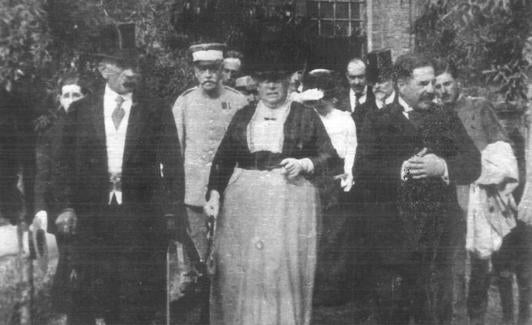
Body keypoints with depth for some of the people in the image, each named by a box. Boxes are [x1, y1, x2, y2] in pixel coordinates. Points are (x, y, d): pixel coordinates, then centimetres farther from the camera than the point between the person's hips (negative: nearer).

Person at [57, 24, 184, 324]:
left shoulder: (157, 112, 3)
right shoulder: (80, 111, 7)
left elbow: (173, 166, 2)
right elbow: (68, 164, 9)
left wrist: (171, 215, -4)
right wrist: (67, 206, -1)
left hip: (142, 220, -1)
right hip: (92, 219, 1)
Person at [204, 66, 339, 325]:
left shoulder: (306, 116, 6)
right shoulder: (242, 116, 12)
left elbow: (329, 156, 7)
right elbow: (223, 158, 10)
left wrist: (304, 164, -10)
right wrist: (214, 194, -1)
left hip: (290, 203, -2)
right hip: (243, 203, 2)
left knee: (285, 271, -2)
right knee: (240, 272, 3)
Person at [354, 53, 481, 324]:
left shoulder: (448, 121, 12)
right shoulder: (378, 122, 5)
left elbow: (473, 165, 2)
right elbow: (361, 172, -7)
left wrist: (443, 167, -16)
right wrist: (400, 170, -19)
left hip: (436, 235, 2)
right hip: (391, 235, -1)